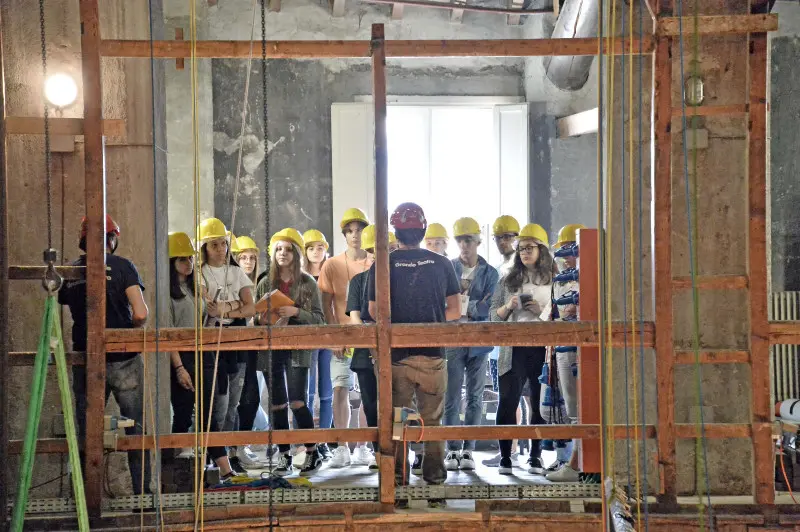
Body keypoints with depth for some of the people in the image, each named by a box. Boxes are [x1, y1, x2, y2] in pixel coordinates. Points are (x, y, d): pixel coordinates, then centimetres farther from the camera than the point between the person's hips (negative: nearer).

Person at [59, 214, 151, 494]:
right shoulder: (122, 266, -8)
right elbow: (141, 314, -16)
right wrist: (131, 327, 4)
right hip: (123, 360, -3)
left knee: (87, 432, 10)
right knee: (137, 430, 7)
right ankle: (142, 492, 7)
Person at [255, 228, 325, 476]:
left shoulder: (308, 283, 3)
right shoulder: (265, 284, 10)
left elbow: (318, 318, -1)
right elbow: (254, 318, 14)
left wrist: (296, 312, -16)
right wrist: (261, 320, -9)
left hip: (297, 348, -3)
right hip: (270, 349, 3)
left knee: (297, 402, -11)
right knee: (278, 404, 4)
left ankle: (313, 453, 3)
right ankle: (284, 456, 12)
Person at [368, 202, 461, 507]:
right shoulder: (442, 264, 0)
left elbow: (374, 312, -2)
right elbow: (455, 311, 3)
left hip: (396, 355, -1)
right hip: (433, 354, 1)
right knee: (433, 421, 12)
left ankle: (398, 488, 10)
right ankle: (435, 483, 14)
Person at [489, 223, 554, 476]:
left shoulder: (554, 280, 6)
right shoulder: (508, 280, 11)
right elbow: (494, 315, 11)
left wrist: (542, 311, -10)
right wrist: (508, 307, -8)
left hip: (543, 348, -1)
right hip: (514, 349, 1)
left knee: (541, 404, 3)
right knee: (508, 402, -3)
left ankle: (536, 457, 12)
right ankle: (505, 457, 2)